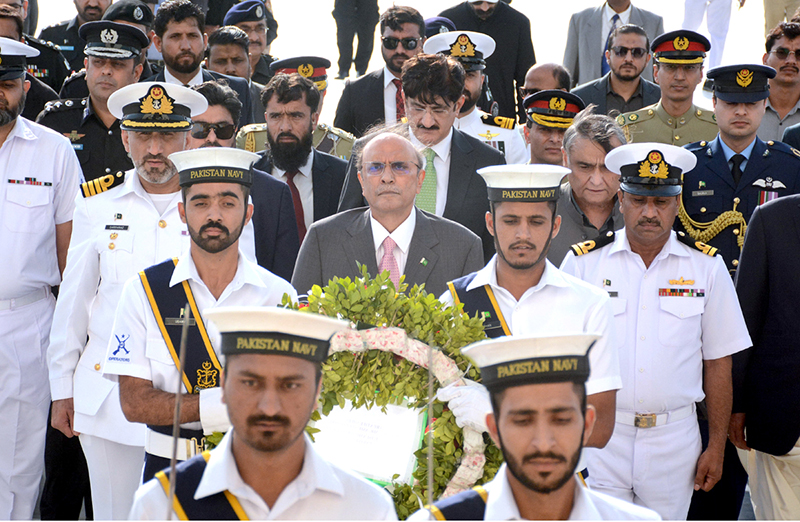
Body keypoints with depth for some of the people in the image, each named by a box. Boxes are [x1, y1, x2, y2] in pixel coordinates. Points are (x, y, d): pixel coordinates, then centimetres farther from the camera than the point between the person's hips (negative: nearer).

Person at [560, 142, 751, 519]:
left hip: (675, 437, 1)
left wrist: (716, 446, 5)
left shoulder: (707, 267, 3)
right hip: (599, 434, -1)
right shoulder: (583, 262, 0)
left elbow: (718, 362, 6)